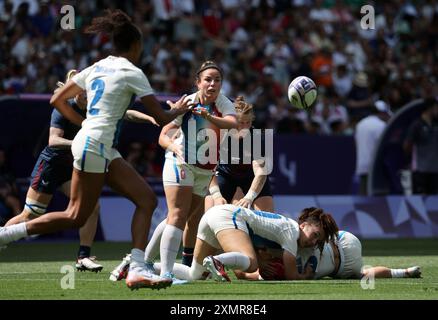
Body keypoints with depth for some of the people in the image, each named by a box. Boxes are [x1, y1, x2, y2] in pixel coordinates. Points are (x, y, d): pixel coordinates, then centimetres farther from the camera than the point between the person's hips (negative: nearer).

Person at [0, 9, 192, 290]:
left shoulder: (97, 68, 14)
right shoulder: (131, 73, -7)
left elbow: (58, 99, 18)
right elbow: (162, 118, -7)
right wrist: (178, 110, 14)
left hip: (106, 150, 9)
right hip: (95, 146, -9)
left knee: (147, 199, 2)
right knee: (76, 217, -4)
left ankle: (137, 269, -8)